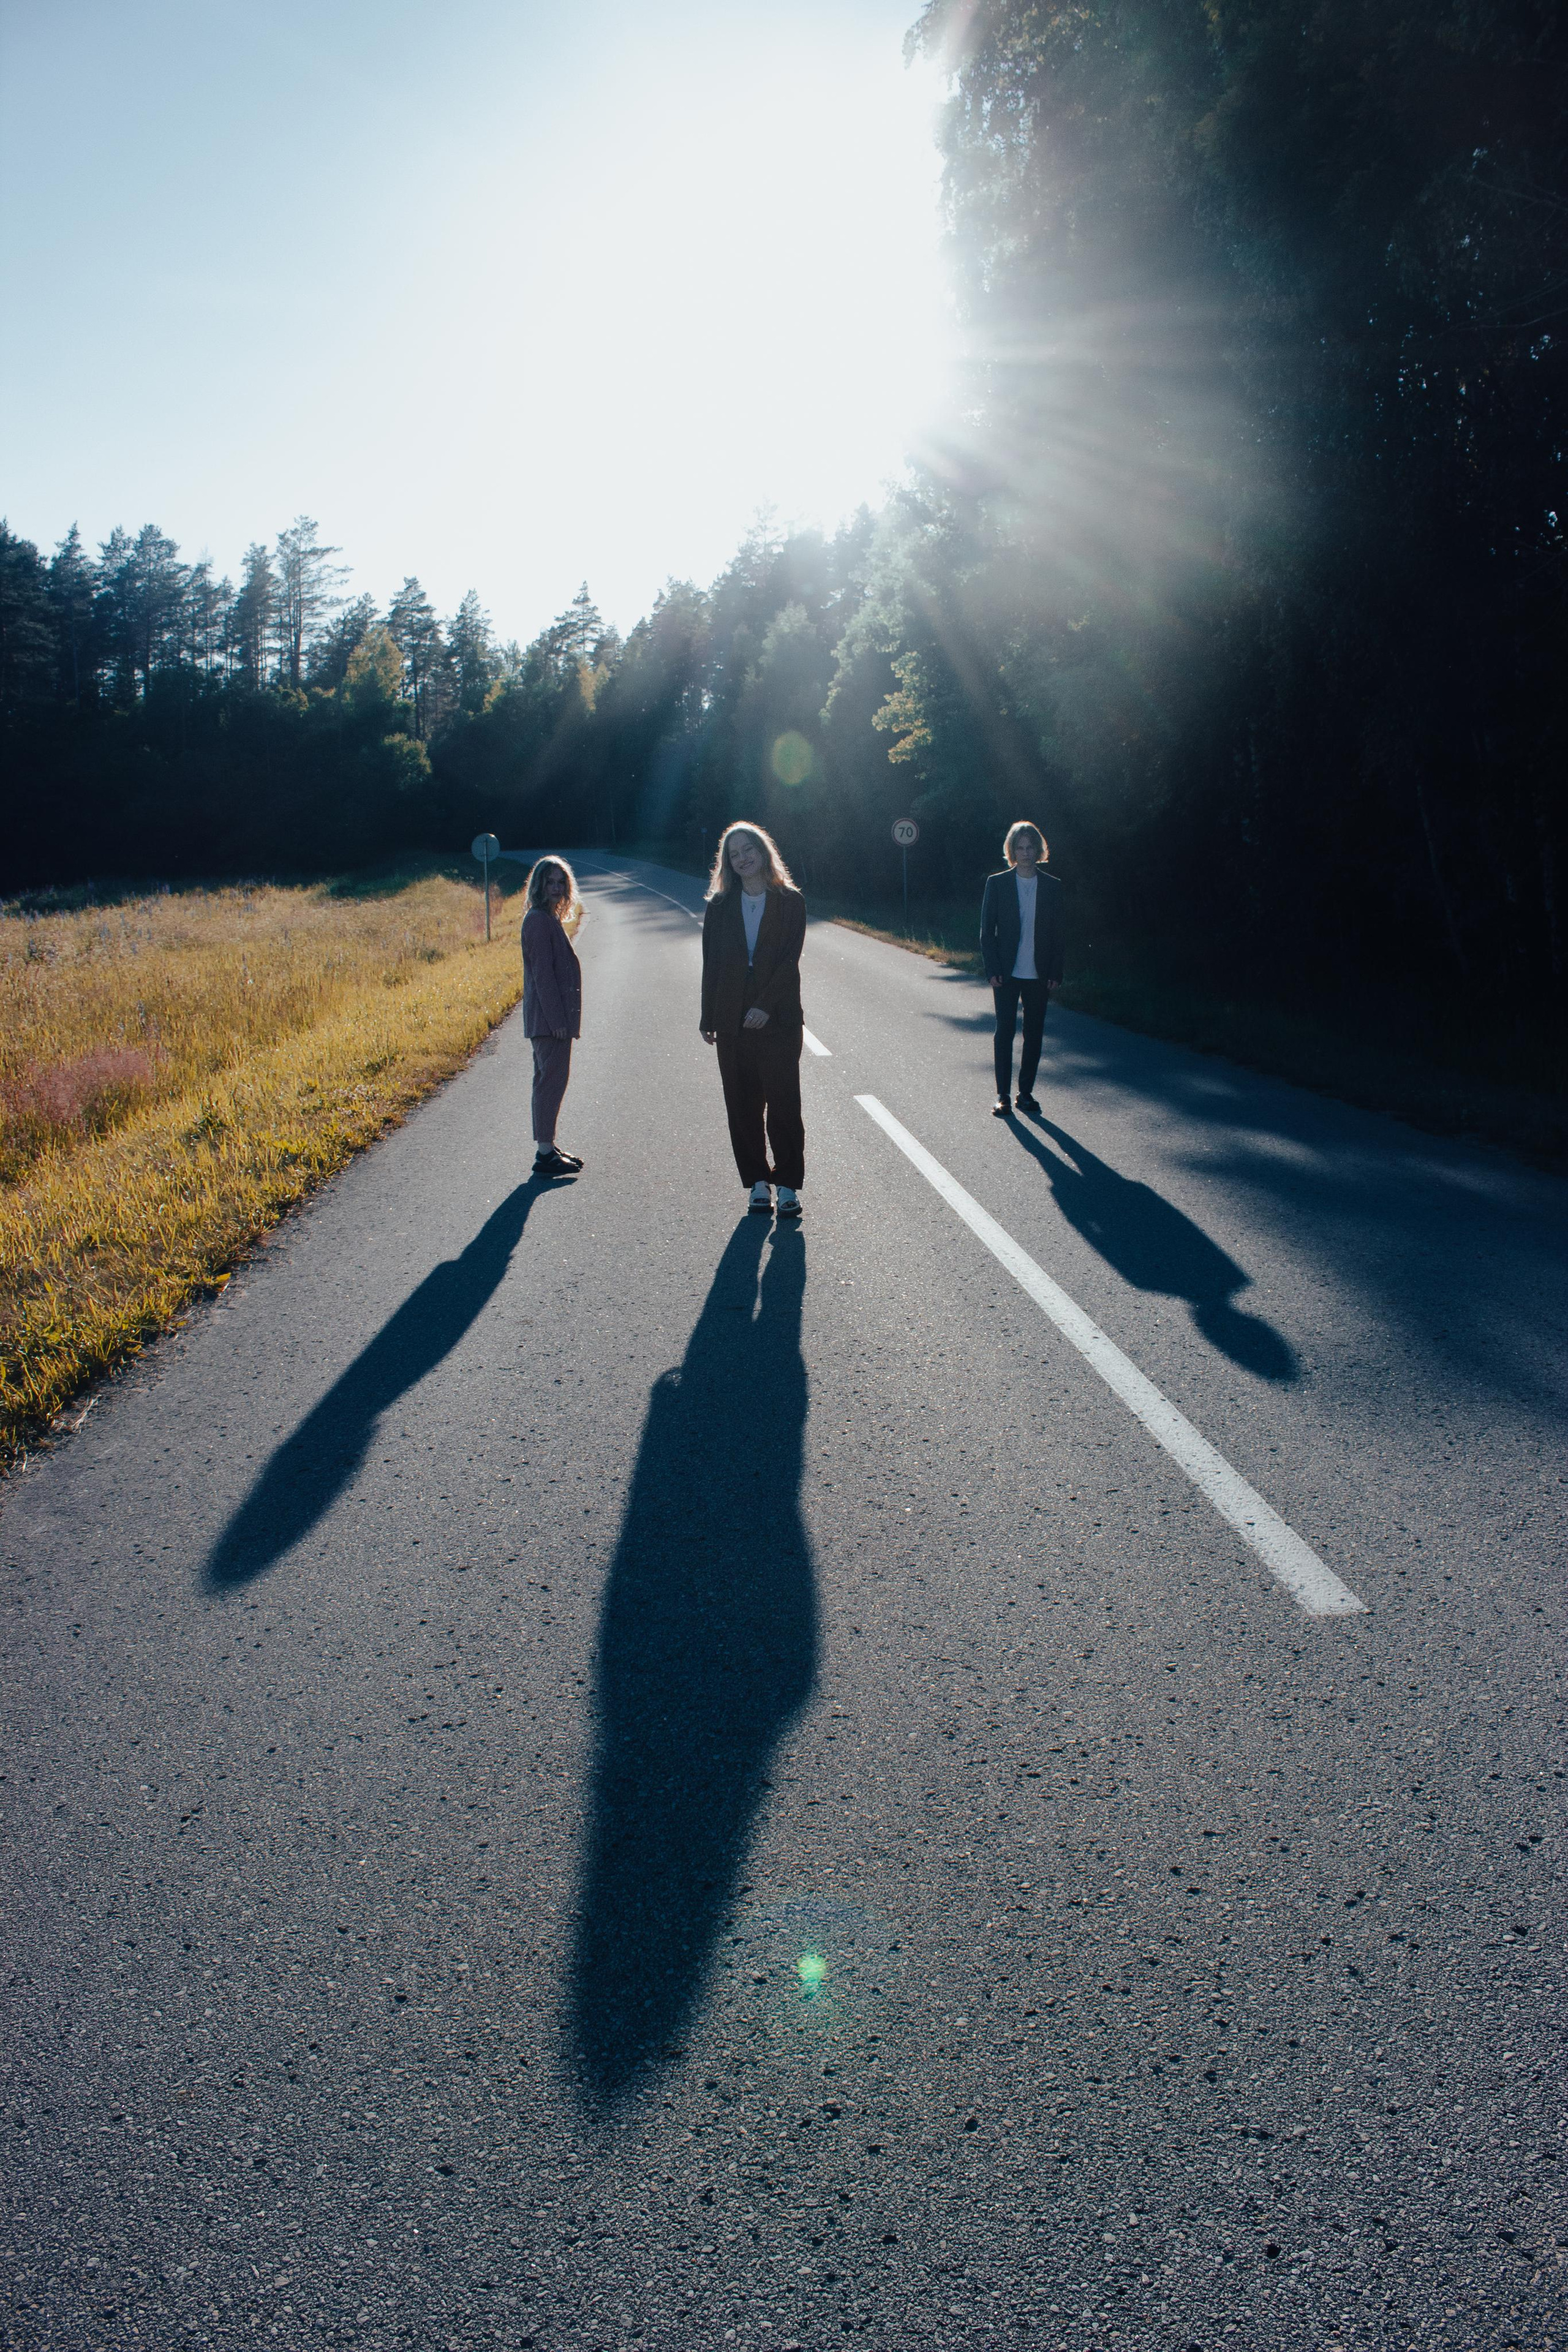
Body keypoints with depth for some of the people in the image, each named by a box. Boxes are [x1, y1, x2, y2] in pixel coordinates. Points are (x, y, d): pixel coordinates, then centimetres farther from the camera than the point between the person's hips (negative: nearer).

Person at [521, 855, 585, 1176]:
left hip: (554, 1015, 10)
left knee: (549, 1078, 14)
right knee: (552, 1078, -9)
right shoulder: (539, 920, -14)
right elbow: (543, 973, -19)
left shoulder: (551, 919, 17)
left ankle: (547, 1146, 21)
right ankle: (545, 1153, -6)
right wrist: (557, 1019, -22)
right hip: (549, 1016, -10)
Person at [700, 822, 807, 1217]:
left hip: (778, 1018, -3)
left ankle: (787, 1184, 3)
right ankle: (758, 1183, 13)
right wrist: (709, 1018, 2)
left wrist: (766, 1006, -15)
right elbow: (711, 963, 8)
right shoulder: (721, 906, 10)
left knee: (783, 1103, -5)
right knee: (743, 1106, 4)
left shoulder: (790, 902, 3)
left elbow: (790, 959, -5)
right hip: (733, 1021, 3)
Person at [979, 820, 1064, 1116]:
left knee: (1034, 1034, 6)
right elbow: (987, 930, 0)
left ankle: (1025, 1093, 17)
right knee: (1005, 1032, 1)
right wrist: (992, 970, -8)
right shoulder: (997, 883, 0)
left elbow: (1057, 933, 6)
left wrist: (1055, 973, -1)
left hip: (1039, 975, 2)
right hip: (1006, 974, -2)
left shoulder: (1052, 886, 5)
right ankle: (1003, 1095, 9)